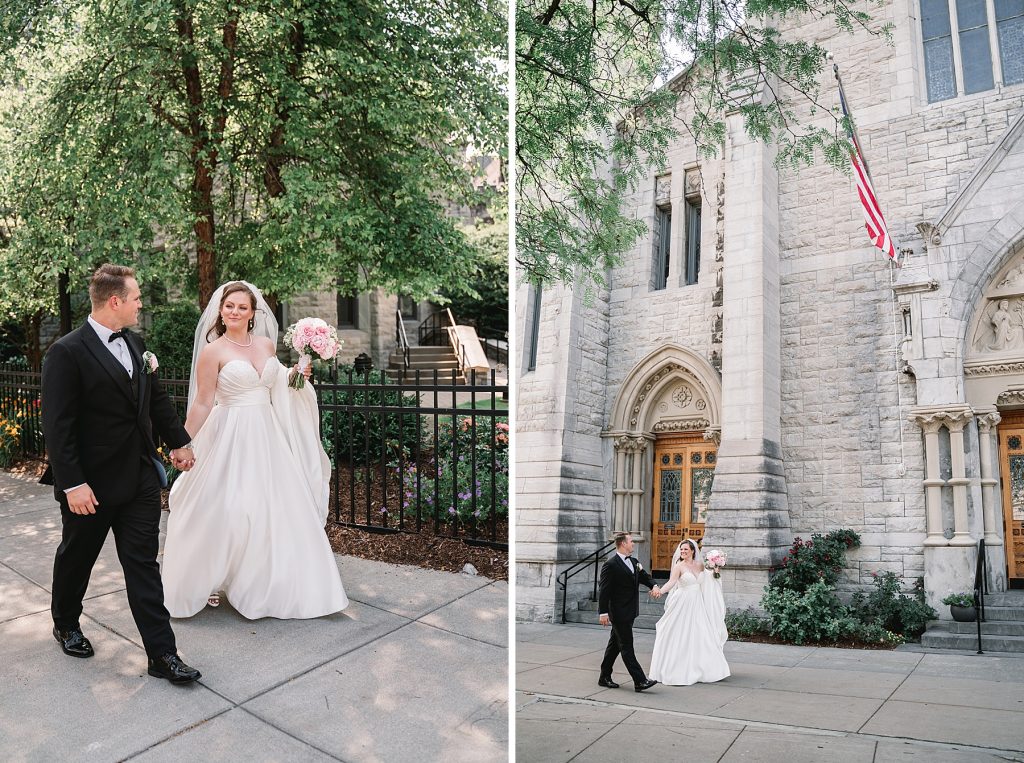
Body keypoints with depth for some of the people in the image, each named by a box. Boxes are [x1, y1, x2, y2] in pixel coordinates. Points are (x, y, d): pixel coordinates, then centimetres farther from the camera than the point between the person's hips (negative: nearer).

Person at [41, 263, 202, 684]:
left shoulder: (135, 344, 6)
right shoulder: (67, 352, -15)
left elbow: (157, 398, 17)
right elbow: (57, 425, -18)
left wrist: (179, 441, 21)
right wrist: (72, 483, -20)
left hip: (140, 476, 5)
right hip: (91, 483, -5)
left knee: (143, 563, 4)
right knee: (76, 558, 17)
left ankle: (162, 653, 6)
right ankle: (66, 625, 43)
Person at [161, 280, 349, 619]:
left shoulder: (267, 344, 7)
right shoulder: (213, 351, -8)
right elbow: (203, 404, -7)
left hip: (267, 437, 5)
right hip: (232, 438, -5)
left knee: (275, 510, 8)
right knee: (224, 510, -1)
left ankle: (270, 583, 25)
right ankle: (208, 581, 20)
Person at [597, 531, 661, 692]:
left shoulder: (634, 562, 12)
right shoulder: (611, 565, -15)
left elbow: (645, 576, 9)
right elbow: (604, 590, -15)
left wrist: (654, 586, -14)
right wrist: (603, 613, -18)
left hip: (629, 612, 9)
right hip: (619, 613, -9)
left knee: (615, 645, 15)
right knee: (627, 647, -4)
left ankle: (604, 678, 24)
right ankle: (639, 681, -3)